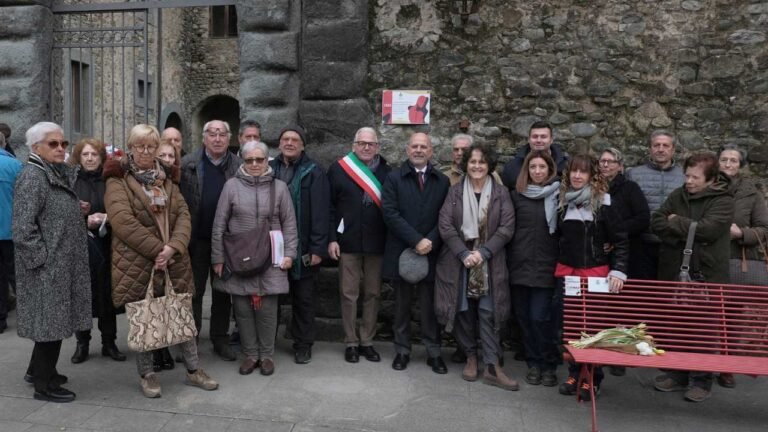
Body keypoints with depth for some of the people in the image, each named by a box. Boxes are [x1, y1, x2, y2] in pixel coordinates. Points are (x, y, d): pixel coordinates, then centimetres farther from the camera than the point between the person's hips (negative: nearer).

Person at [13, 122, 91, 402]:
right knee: (50, 320, -1)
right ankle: (43, 385, 11)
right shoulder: (32, 177, -14)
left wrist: (83, 216, 9)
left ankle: (38, 370, 33)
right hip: (46, 266, -9)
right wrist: (43, 259, -17)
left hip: (62, 263, 9)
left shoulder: (60, 174, 12)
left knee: (54, 319, 17)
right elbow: (22, 229, -19)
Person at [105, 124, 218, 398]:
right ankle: (146, 374, 23)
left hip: (173, 260, 4)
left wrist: (172, 247, -13)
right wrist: (157, 250, -17)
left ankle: (193, 370, 23)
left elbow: (183, 215, 4)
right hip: (136, 263, -4)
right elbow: (124, 222, -15)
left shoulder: (166, 178, 13)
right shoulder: (118, 180, -3)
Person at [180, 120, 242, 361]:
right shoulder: (187, 164, -1)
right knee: (194, 291, 9)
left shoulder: (239, 167, 1)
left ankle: (220, 339, 23)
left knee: (223, 292, 11)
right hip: (196, 239, -1)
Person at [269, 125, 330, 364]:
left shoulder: (314, 172, -4)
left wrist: (318, 248, -14)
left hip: (302, 247, -3)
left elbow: (320, 213, -8)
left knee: (303, 298, 8)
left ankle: (303, 345, 20)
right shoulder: (269, 168, 7)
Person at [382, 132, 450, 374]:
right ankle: (402, 351, 21)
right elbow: (390, 213, -8)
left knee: (430, 306, 7)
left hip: (431, 252, 1)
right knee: (402, 305, 10)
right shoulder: (394, 178, 3)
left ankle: (434, 353, 18)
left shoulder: (443, 181, 8)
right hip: (401, 252, -1)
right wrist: (416, 240, -16)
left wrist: (431, 241, -13)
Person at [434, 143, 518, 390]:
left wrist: (483, 252, -14)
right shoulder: (455, 192, 4)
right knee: (463, 310, 5)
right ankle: (471, 358, 21)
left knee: (488, 312, -3)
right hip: (458, 260, 1)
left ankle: (492, 367, 2)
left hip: (489, 263, -1)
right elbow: (445, 226, -3)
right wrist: (464, 253, -14)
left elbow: (507, 228, -4)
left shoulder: (501, 193, 3)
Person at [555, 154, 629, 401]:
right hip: (567, 270, 4)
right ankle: (574, 374, 19)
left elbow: (621, 239, -8)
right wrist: (563, 259, 11)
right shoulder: (564, 201, 7)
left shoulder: (603, 202, -6)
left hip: (596, 272, -4)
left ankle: (592, 379, 13)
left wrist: (618, 271, -16)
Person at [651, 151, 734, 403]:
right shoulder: (677, 196, 9)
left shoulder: (722, 201, -6)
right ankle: (678, 374, 25)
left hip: (706, 277, -5)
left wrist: (675, 222, -8)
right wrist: (686, 235, -13)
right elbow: (656, 223, 1)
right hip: (674, 273, 5)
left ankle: (701, 381, 15)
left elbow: (707, 229, -20)